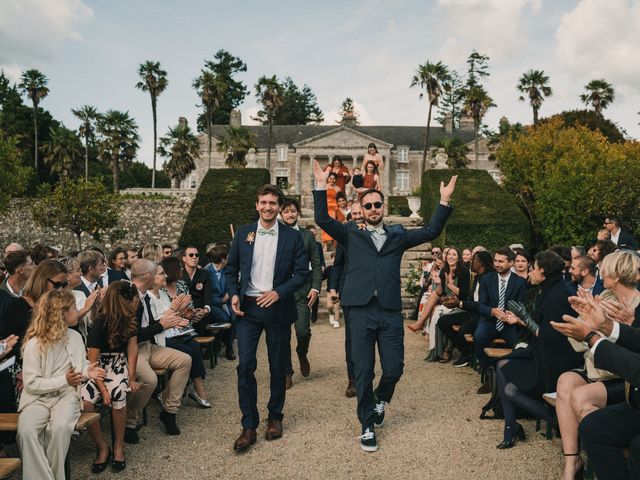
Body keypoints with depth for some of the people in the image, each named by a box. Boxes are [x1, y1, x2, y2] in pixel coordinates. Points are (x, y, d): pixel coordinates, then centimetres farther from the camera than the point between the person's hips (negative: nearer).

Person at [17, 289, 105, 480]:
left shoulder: (76, 337, 5)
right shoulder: (34, 344, -9)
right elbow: (31, 383, -10)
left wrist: (87, 371, -4)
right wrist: (64, 380, -17)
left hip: (66, 394, 2)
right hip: (38, 397, -2)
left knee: (60, 428, -30)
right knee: (26, 430, -32)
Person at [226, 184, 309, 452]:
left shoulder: (292, 237, 0)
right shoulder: (243, 234, 5)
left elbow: (302, 273, -2)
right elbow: (231, 269, 10)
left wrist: (279, 292, -16)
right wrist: (234, 294, -6)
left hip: (277, 308, 0)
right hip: (247, 308, 1)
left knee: (278, 367, 10)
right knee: (245, 366, -6)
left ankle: (275, 417, 29)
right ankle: (249, 426, 4)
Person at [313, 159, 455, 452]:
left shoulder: (398, 236, 17)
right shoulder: (352, 235, 11)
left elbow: (431, 232, 13)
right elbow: (322, 220, 2)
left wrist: (445, 201, 5)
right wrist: (321, 186, -4)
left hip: (391, 312, 2)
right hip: (361, 310, -1)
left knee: (394, 368, 3)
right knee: (363, 372, 2)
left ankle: (380, 400, 36)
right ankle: (367, 426, 18)